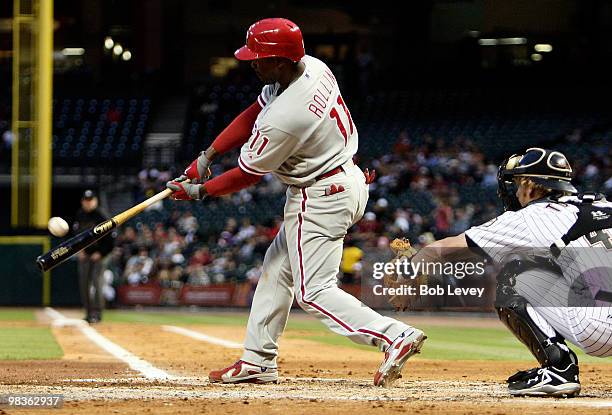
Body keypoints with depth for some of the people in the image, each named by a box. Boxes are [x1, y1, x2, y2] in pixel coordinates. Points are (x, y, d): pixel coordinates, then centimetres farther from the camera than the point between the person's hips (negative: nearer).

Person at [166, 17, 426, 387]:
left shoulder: (284, 118, -29)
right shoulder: (312, 66, -4)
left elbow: (248, 175, -14)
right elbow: (253, 114, 7)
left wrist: (199, 191, 1)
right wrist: (207, 156, 4)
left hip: (321, 197, -10)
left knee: (314, 292, -6)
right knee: (278, 266, 19)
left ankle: (395, 335, -18)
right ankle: (258, 361, 26)